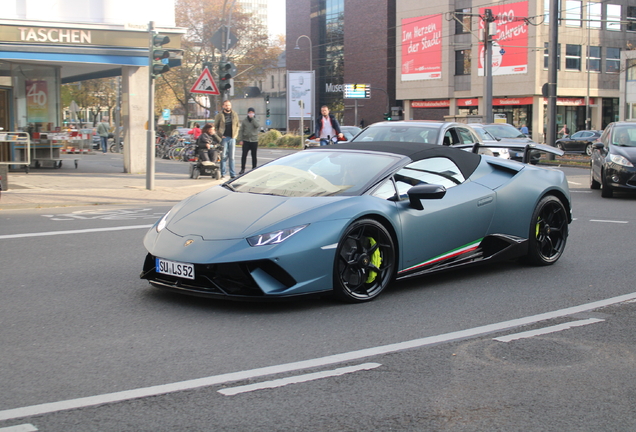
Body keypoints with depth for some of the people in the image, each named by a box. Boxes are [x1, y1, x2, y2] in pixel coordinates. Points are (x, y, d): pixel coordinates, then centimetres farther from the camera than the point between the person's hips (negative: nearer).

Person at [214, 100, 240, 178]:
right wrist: (220, 135, -5)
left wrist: (235, 134, 5)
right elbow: (215, 126, 4)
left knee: (232, 156, 4)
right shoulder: (219, 115, 1)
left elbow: (238, 125, 16)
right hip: (224, 138, -2)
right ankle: (223, 173, 3)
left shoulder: (235, 115, 10)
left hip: (232, 138, 2)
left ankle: (233, 174, 6)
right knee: (223, 156, -2)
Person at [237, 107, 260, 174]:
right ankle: (242, 169, 2)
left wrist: (252, 118, -14)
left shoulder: (256, 121, 7)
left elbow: (257, 125, -17)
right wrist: (240, 140, -4)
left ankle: (254, 169, 13)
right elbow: (241, 130, 5)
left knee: (254, 156, 5)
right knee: (244, 155, -5)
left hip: (254, 141, 0)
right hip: (246, 141, 0)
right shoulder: (244, 121, 6)